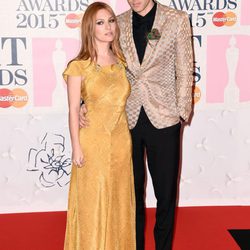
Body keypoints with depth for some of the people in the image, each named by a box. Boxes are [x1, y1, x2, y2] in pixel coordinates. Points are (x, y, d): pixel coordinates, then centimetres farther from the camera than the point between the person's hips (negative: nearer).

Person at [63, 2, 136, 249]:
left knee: (119, 200, 14)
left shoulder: (120, 62, 5)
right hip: (93, 141, -4)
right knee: (93, 202, 6)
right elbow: (73, 110, -8)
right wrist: (76, 148, -9)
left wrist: (126, 137, 9)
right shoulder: (78, 66, -9)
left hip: (121, 141, 5)